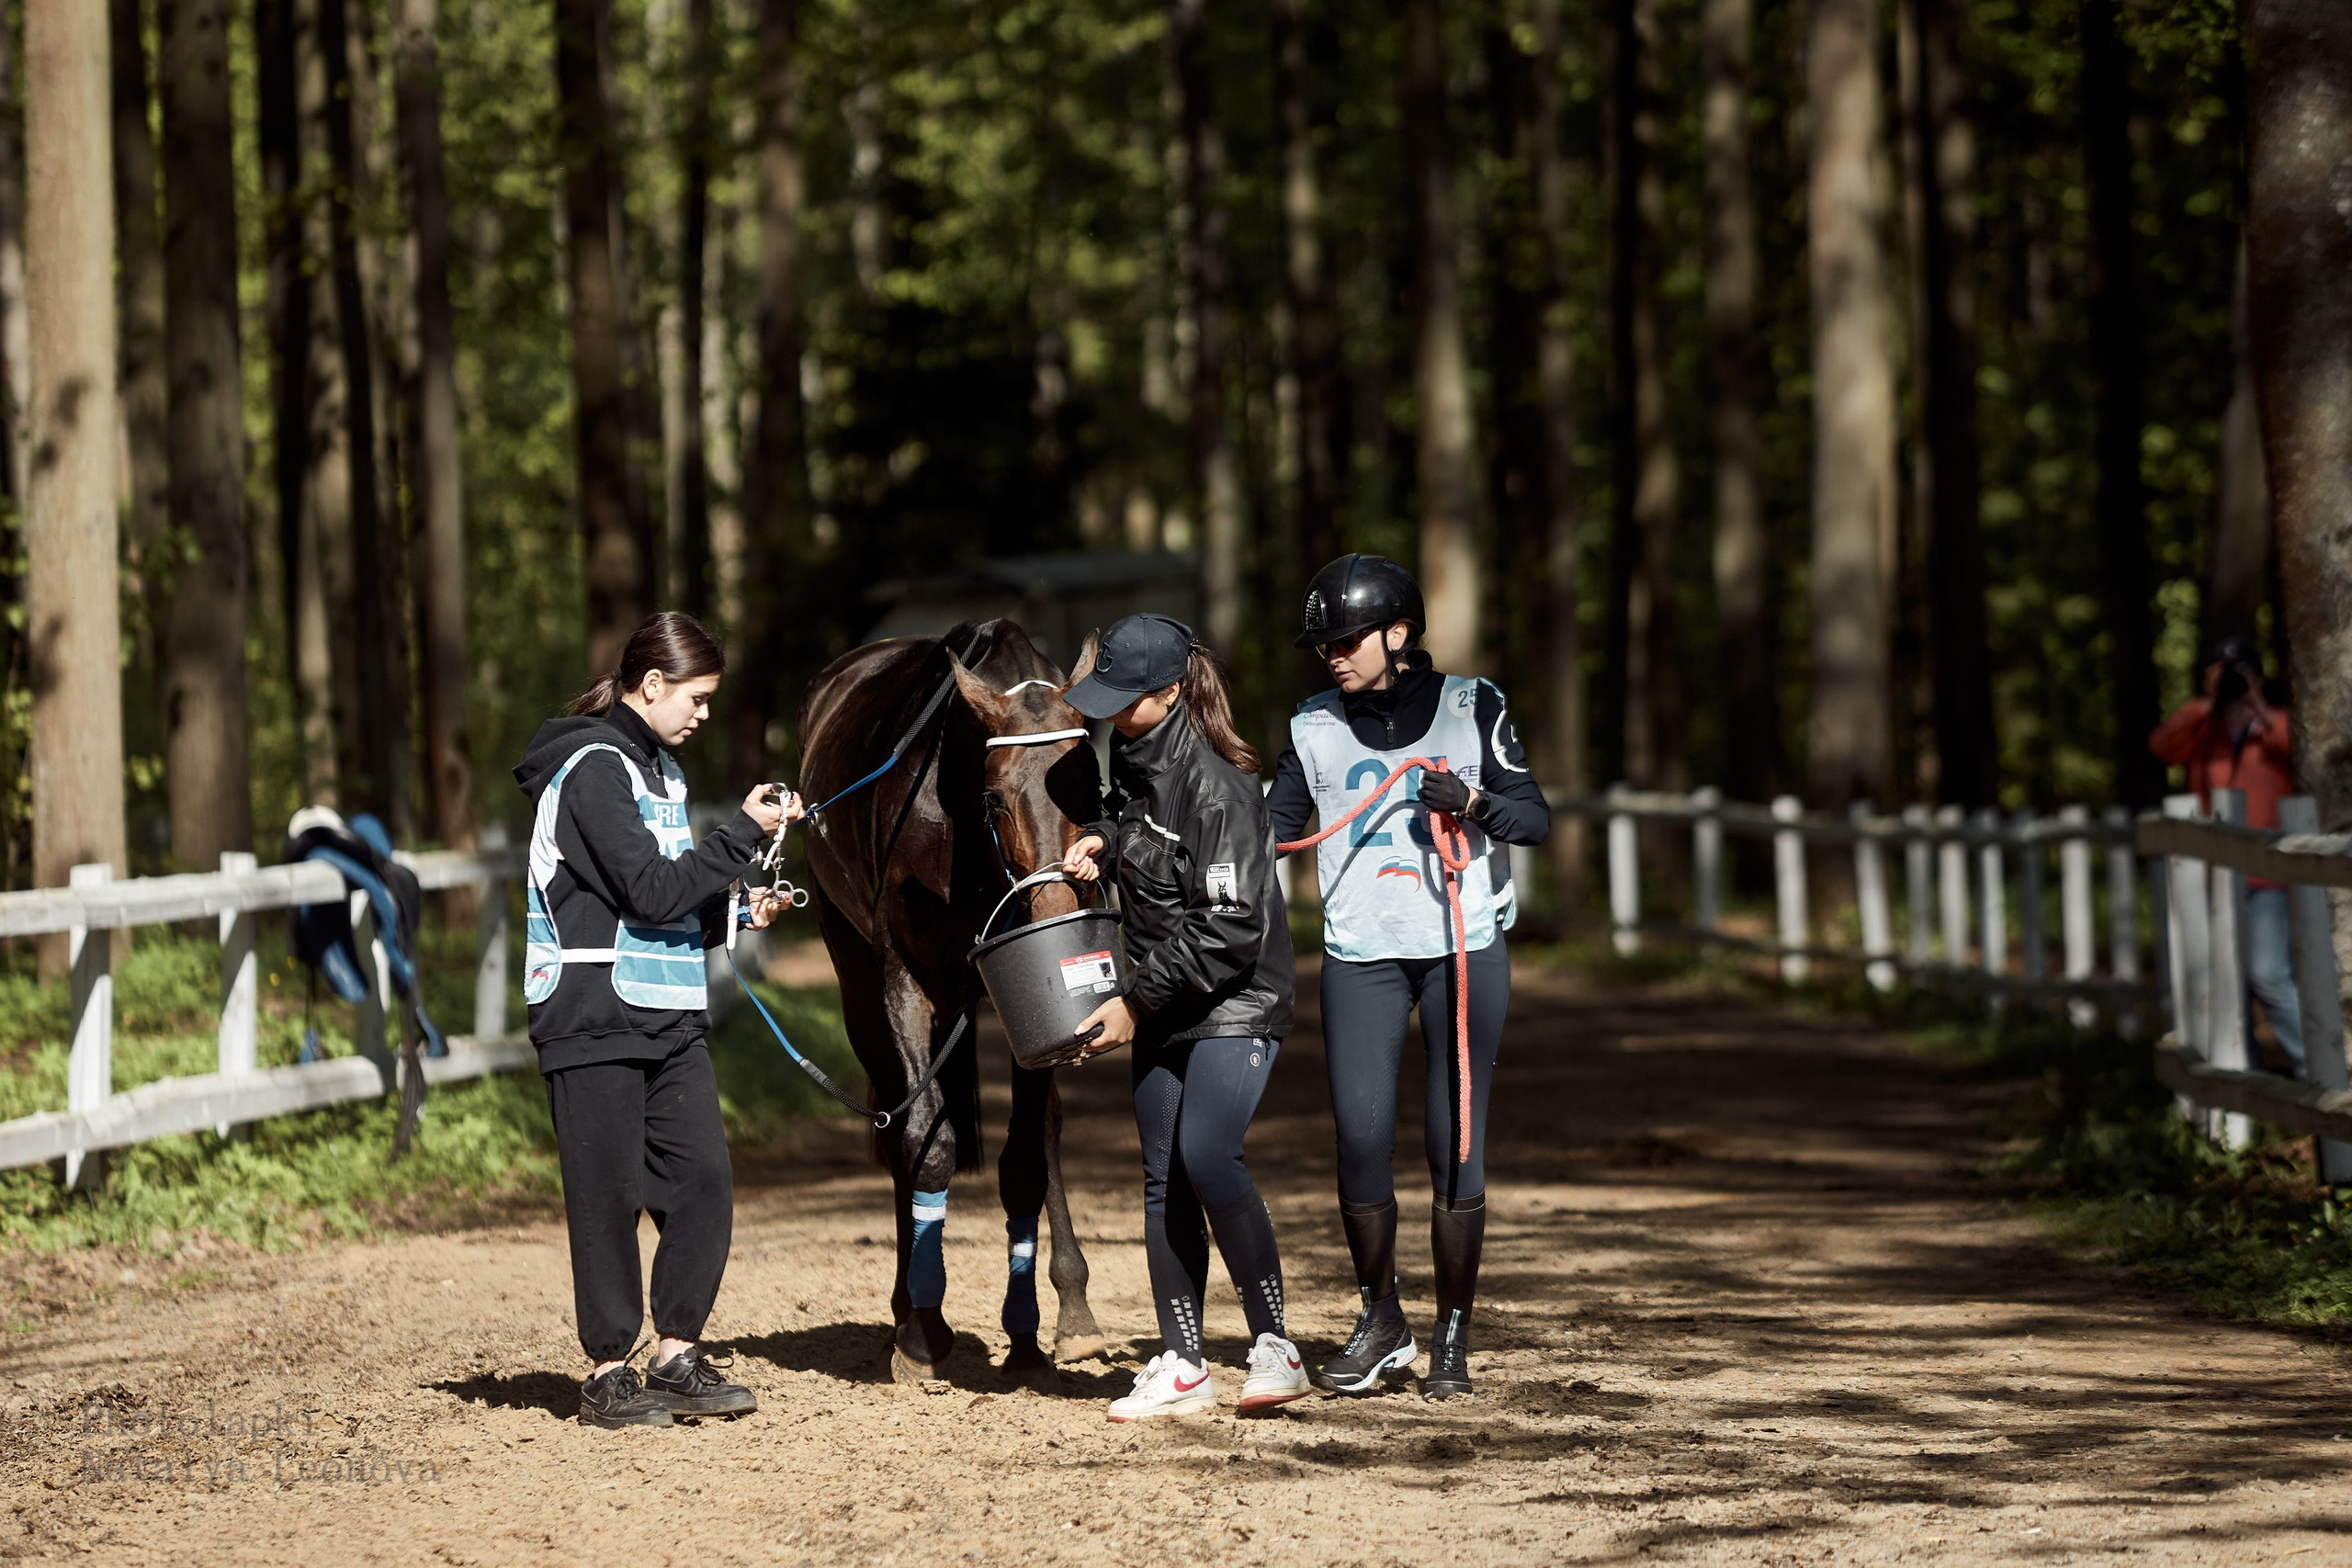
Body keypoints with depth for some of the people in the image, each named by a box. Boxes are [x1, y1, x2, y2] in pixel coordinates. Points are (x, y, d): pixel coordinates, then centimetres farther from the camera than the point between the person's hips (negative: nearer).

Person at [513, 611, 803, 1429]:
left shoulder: (657, 768, 17)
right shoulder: (594, 770, -13)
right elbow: (651, 892, -19)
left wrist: (734, 913, 9)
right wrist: (744, 834, -15)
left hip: (668, 1020, 8)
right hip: (595, 1018, -8)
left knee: (703, 1182, 2)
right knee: (608, 1196, -2)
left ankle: (678, 1359, 10)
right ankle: (609, 1372, 6)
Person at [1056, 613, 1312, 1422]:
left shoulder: (1217, 785, -23)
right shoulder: (1132, 752, 3)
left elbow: (1228, 929, -25)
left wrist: (1135, 1003, -21)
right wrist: (1101, 840, 3)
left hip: (1238, 999, -9)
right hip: (1163, 1003, 9)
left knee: (1206, 1152, -25)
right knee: (1163, 1180, 7)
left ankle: (1275, 1347, -22)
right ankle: (1180, 1368, 13)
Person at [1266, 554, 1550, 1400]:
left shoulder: (1469, 708, 1)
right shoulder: (1316, 728, 7)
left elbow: (1535, 816, -1)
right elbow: (1272, 826, 10)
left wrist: (1472, 801, -21)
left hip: (1465, 948, -2)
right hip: (1362, 954, 2)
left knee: (1455, 1142, -4)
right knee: (1361, 1138, -7)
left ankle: (1454, 1338, 7)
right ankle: (1381, 1323, 11)